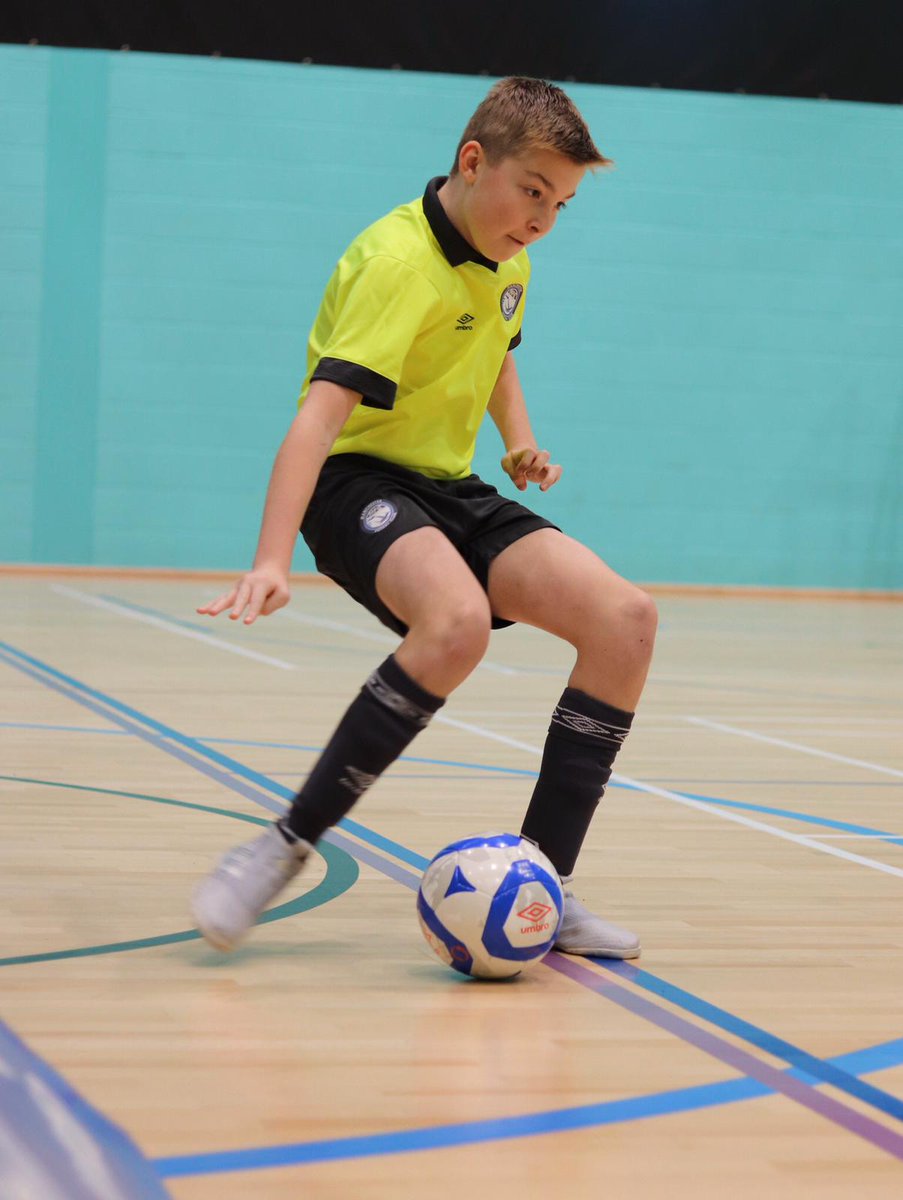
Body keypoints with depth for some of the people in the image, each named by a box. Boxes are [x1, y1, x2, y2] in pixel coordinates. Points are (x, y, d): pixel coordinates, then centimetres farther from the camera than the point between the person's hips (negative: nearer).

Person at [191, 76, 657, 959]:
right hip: (358, 480, -8)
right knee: (458, 621, -39)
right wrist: (271, 560, -44)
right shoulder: (399, 261, -20)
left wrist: (520, 440, 12)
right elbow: (324, 408, -32)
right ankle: (287, 844, -24)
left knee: (625, 619, -12)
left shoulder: (509, 264, 8)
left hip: (450, 489, 8)